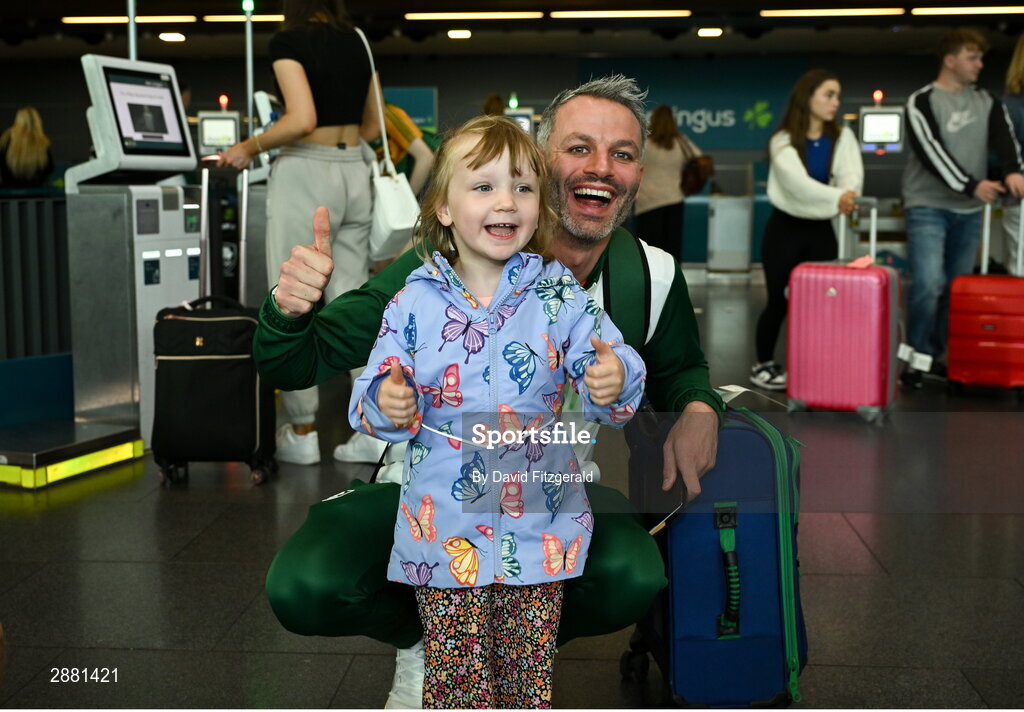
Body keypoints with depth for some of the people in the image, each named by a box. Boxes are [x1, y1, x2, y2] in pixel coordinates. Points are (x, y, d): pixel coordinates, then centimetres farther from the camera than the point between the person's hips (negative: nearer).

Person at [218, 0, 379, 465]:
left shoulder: (289, 41, -9)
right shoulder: (355, 41, 12)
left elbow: (302, 119, -21)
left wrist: (250, 147, -8)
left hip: (306, 175, -6)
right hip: (353, 173, 7)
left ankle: (302, 433, 7)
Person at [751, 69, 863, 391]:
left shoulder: (842, 137, 2)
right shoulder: (784, 140, -10)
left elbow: (852, 172, -15)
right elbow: (797, 182, -26)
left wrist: (849, 194, -38)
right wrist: (836, 197, -41)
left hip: (821, 230, 4)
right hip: (786, 229, -4)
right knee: (779, 300, 0)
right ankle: (763, 365, 14)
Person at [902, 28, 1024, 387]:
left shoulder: (987, 101, 11)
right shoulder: (922, 102, -5)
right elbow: (930, 151, -17)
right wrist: (970, 185, -26)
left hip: (969, 211, 6)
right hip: (928, 207, -5)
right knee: (929, 284, -16)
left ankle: (942, 356, 20)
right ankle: (917, 357, -2)